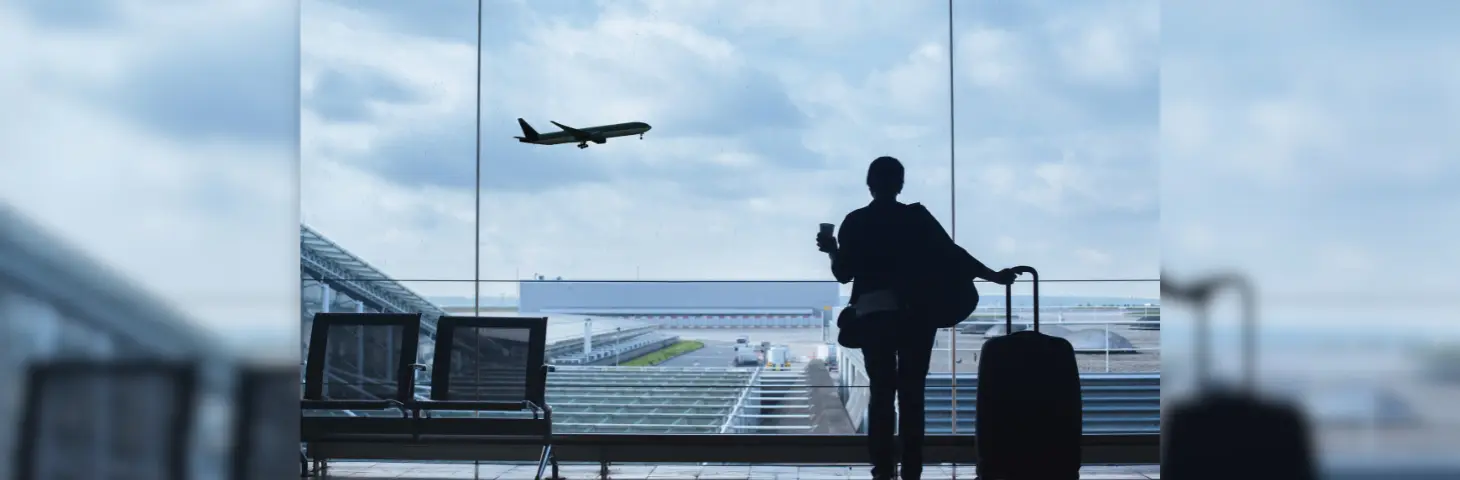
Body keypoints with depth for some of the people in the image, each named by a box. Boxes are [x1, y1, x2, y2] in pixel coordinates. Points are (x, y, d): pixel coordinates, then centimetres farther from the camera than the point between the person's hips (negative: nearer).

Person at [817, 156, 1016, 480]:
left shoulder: (855, 223, 3)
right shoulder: (918, 219, 3)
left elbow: (844, 274, 3)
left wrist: (832, 250, 22)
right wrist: (994, 276, 6)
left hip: (874, 314, 0)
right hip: (915, 313, 0)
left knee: (881, 391, 5)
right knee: (912, 393, 3)